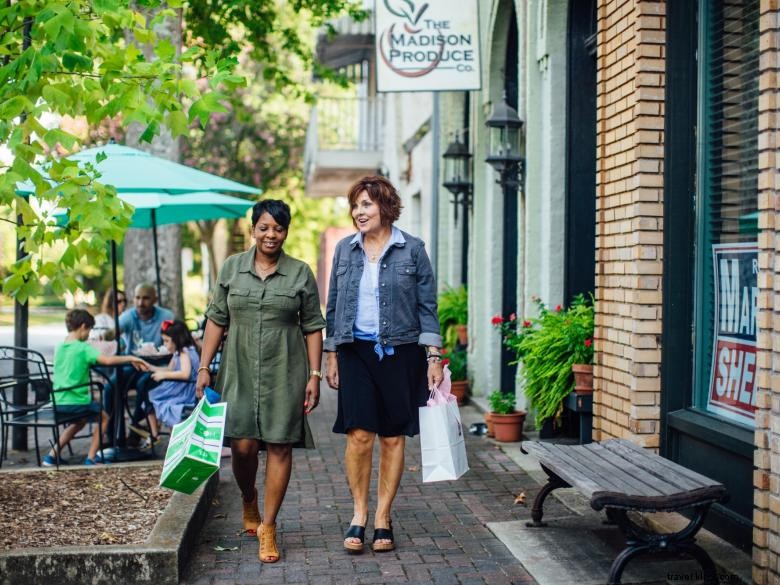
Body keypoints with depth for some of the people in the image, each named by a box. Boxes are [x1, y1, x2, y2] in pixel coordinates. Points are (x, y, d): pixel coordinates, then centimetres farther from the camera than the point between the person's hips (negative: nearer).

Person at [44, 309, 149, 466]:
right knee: (103, 417, 19)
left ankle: (52, 456, 26)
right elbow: (107, 360, -25)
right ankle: (90, 458, 11)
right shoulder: (83, 348, -13)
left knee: (80, 421, 33)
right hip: (77, 402, -7)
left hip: (58, 402, 7)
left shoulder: (59, 347, 9)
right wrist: (130, 358, -14)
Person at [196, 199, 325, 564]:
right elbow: (216, 321, 8)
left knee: (279, 447, 0)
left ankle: (268, 526, 11)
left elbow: (313, 328, 4)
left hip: (284, 374, -1)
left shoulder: (301, 273, 3)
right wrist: (204, 367, 3)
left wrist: (314, 374, -2)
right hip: (239, 371, 1)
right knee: (243, 445, -3)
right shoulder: (231, 268, 6)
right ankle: (248, 503, 28)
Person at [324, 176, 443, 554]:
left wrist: (433, 356, -5)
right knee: (358, 434, -8)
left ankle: (382, 517, 14)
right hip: (356, 351, 1)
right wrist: (331, 356, 10)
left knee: (393, 438, 3)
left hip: (400, 352, -1)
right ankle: (359, 515, 6)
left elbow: (427, 306, 1)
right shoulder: (345, 250, 8)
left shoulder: (412, 249, 0)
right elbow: (333, 306, 13)